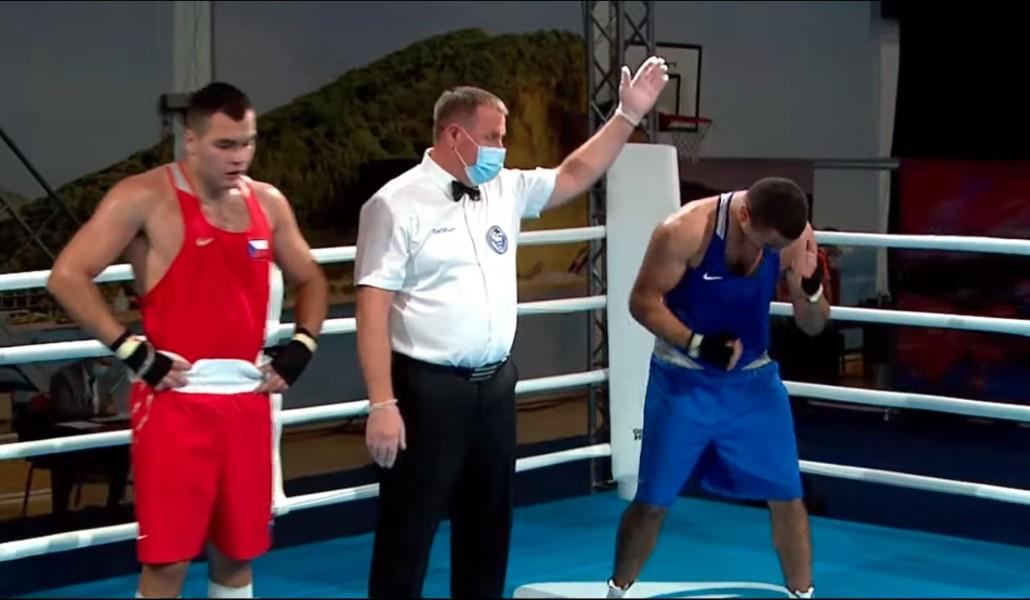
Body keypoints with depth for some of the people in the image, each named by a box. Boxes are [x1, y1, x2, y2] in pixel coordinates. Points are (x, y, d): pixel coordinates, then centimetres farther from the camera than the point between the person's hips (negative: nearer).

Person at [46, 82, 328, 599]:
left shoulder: (268, 203, 10)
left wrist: (300, 348, 8)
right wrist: (133, 352, -16)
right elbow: (68, 276, -13)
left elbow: (310, 280, 24)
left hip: (247, 398, 6)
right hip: (175, 399, -6)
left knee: (238, 552, 12)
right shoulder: (144, 198, -8)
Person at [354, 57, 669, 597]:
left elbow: (575, 175, 19)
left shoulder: (505, 189, 9)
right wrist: (382, 403, -20)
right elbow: (373, 308, -15)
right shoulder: (399, 203, -12)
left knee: (488, 524, 16)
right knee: (409, 531, -1)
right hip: (428, 390, -7)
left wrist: (628, 114, 8)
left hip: (495, 385, 7)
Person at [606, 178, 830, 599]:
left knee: (787, 496, 2)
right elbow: (643, 301, -16)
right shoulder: (685, 231, -24)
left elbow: (813, 326, -5)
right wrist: (696, 344, -28)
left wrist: (812, 289, -27)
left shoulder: (796, 238, -12)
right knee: (653, 501, 3)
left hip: (753, 379, 3)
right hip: (683, 380, -3)